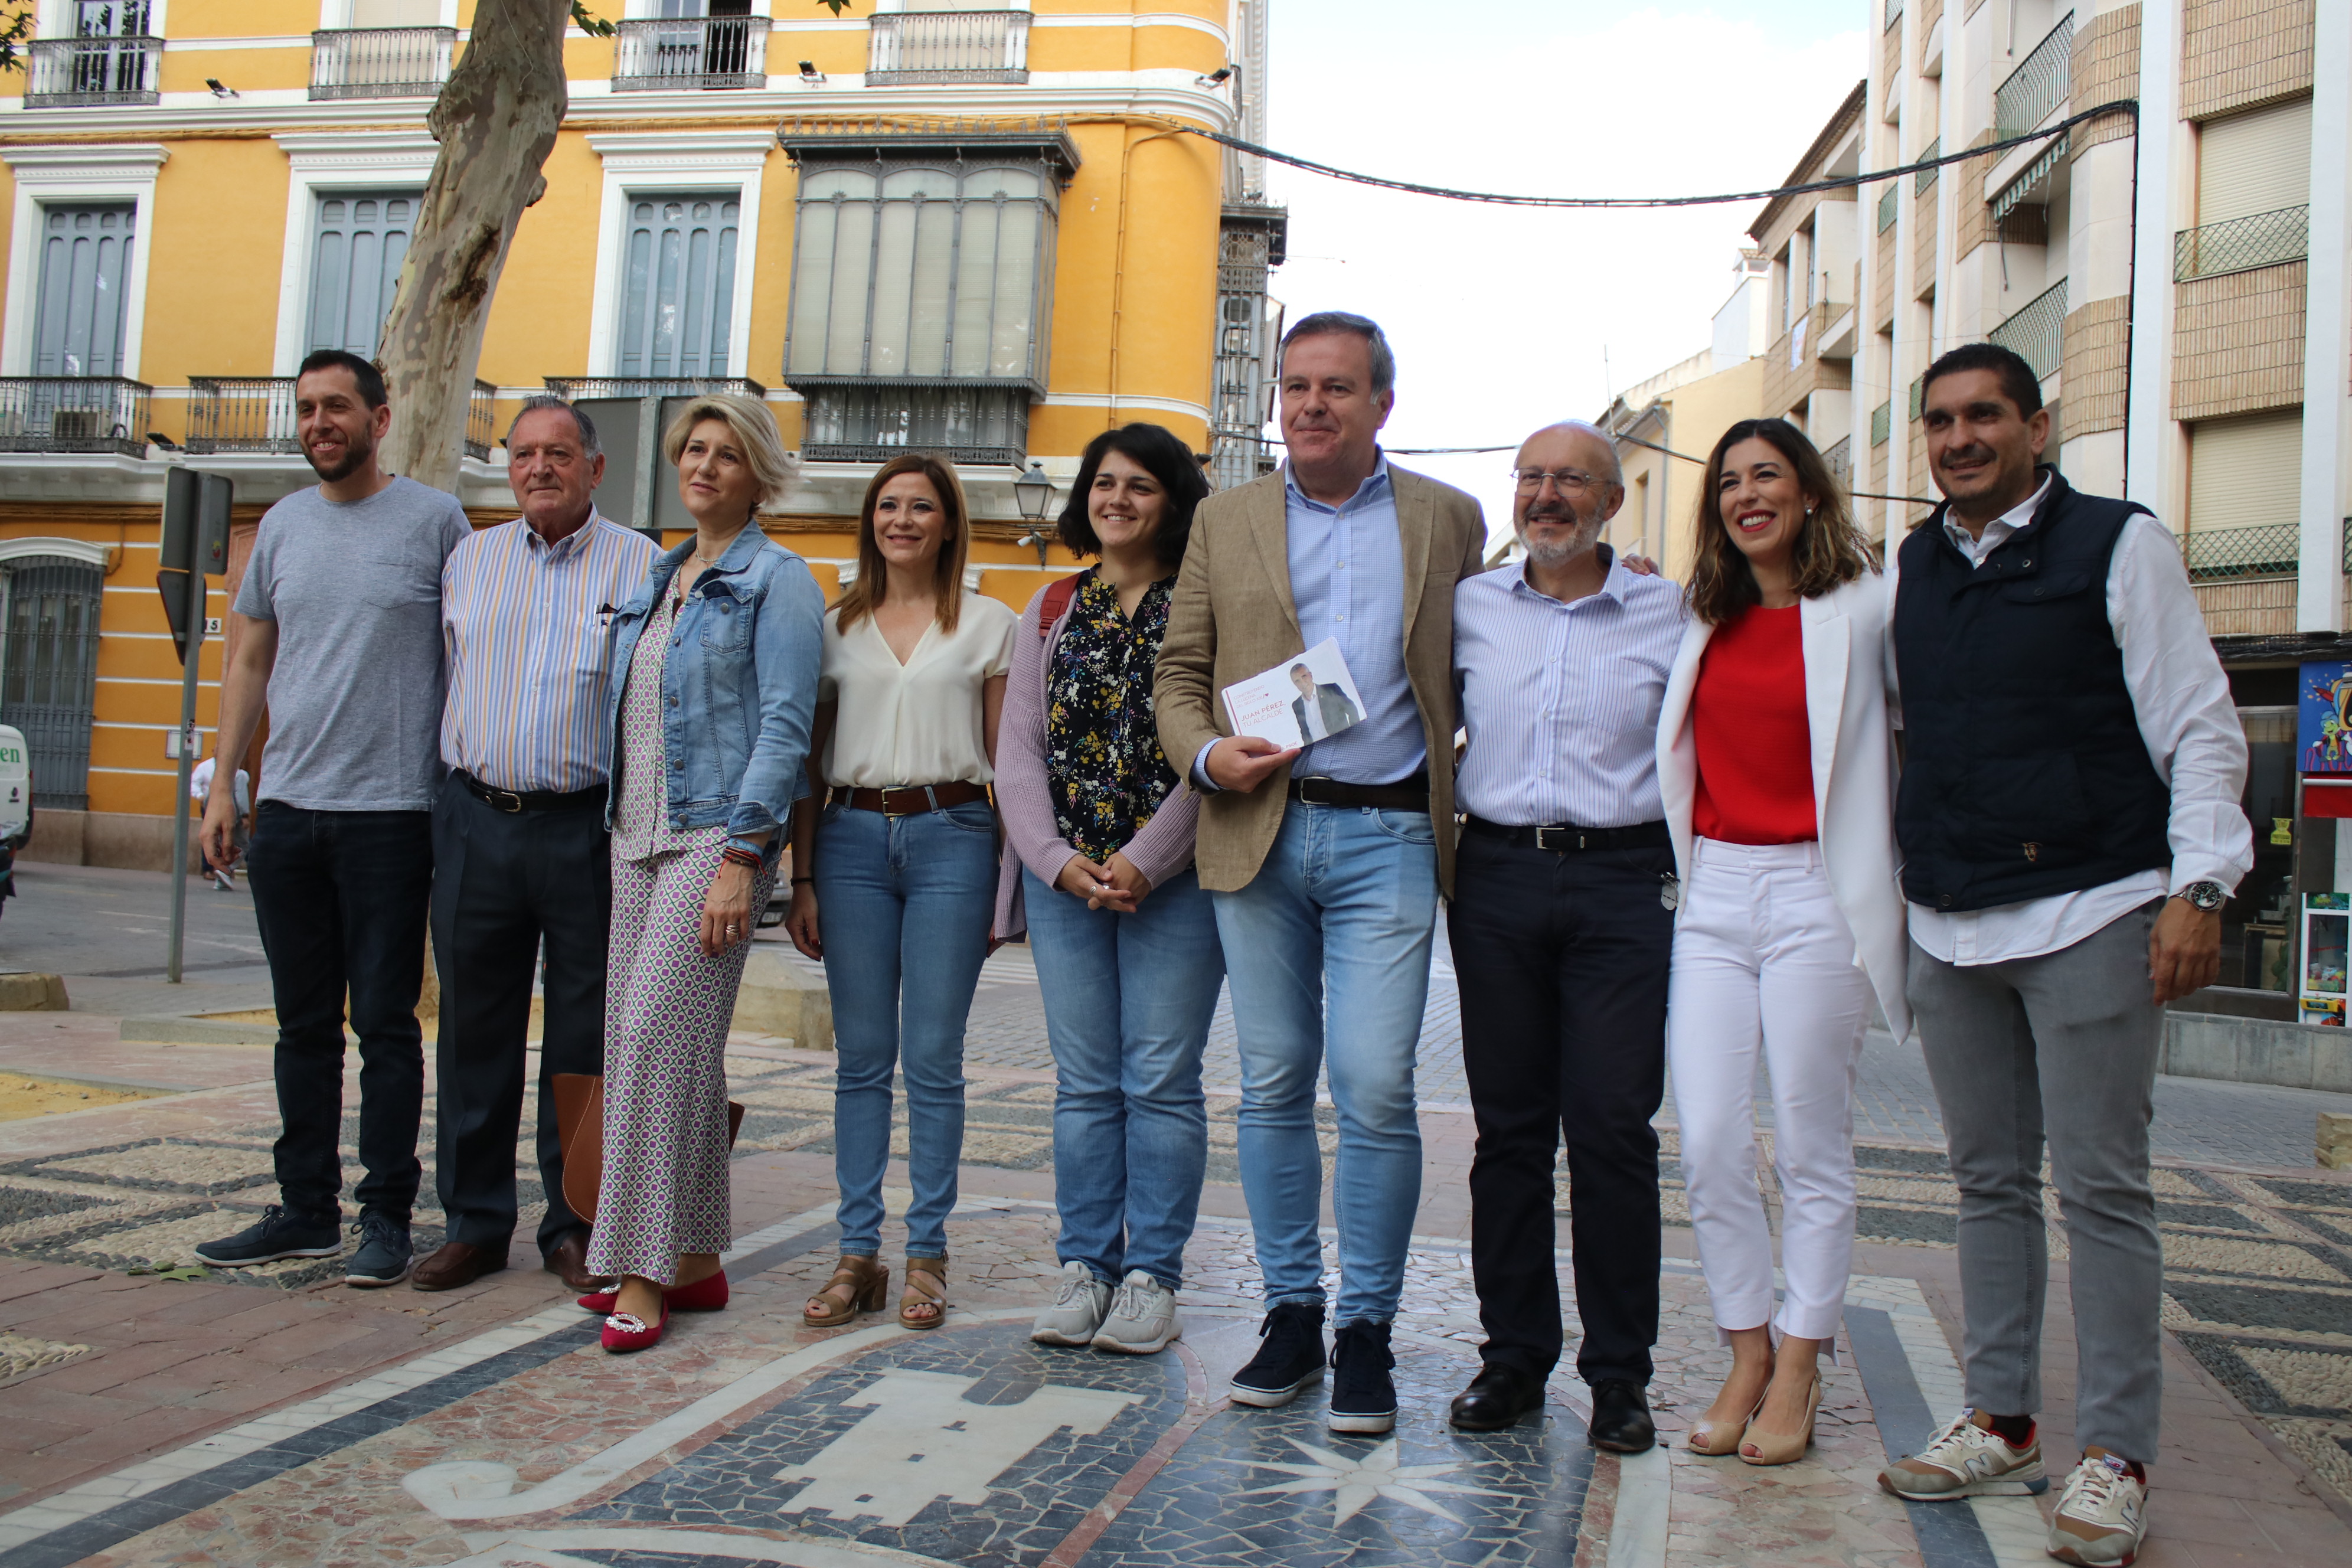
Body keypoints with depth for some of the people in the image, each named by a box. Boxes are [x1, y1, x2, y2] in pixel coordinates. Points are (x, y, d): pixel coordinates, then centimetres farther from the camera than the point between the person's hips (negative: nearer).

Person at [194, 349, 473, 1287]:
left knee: (384, 1023, 0)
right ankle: (305, 1209, 21)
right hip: (285, 811, 5)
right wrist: (222, 784, 10)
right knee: (303, 1025, 11)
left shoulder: (435, 520, -1)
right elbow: (250, 663, 17)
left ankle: (386, 1218, 9)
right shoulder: (282, 526, 12)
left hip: (389, 813, -5)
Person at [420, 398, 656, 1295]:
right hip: (476, 821, 3)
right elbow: (440, 681, 18)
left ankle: (574, 1224, 15)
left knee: (584, 1037, 3)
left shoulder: (641, 567, 3)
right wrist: (450, 792, 12)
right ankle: (475, 1221, 19)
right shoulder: (468, 561, 14)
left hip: (589, 826, -3)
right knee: (475, 1028, 8)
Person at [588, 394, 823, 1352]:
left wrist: (741, 858, -19)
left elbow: (784, 727, -11)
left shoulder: (777, 580, -3)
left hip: (716, 832, -7)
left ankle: (644, 1273, -6)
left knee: (661, 1033, -13)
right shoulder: (655, 581, 19)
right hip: (638, 835, 8)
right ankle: (695, 1262, 16)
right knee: (642, 1042, 6)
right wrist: (619, 829, 14)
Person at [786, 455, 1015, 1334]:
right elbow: (809, 763, 13)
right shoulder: (837, 627, 13)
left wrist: (1007, 880, -1)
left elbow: (1006, 760, 6)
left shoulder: (988, 626, 7)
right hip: (853, 839, 2)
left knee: (933, 1058, 0)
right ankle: (858, 1254, 11)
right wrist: (802, 879, 6)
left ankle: (927, 1254, 10)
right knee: (861, 1057, 4)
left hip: (950, 838, -2)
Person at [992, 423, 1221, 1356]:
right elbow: (1018, 746, 8)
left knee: (1161, 1079, 0)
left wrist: (1145, 861, -15)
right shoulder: (1051, 611, 14)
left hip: (1173, 880, -4)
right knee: (1084, 1082, 8)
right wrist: (1056, 857, -6)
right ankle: (1085, 1268, 17)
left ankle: (1152, 1278, 10)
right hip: (1065, 876, 4)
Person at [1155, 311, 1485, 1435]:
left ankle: (1367, 1329, 9)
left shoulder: (1449, 520, 11)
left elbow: (1474, 672, 14)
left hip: (1388, 837, -1)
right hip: (1259, 835, 2)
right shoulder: (1224, 520, 12)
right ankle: (1291, 1310, 20)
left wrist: (1470, 799, 1)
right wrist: (1207, 756, -8)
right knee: (1273, 1087, 6)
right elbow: (1178, 675, 11)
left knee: (1375, 1089, -6)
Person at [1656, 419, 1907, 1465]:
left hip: (1815, 893, -4)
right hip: (1712, 893, 4)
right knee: (1708, 1143, 0)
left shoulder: (1865, 610, 0)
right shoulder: (1701, 623, 13)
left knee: (1811, 1145, 3)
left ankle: (1798, 1374, 15)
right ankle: (1746, 1354, 15)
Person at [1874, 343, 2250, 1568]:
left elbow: (2201, 730, -2)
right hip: (1949, 927, 5)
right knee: (1989, 1182, 11)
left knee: (2102, 1188, -2)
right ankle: (1999, 1422, 21)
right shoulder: (1909, 571, 13)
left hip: (2089, 915, -5)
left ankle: (2116, 1455, 7)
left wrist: (2199, 885, -11)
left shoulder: (2118, 546, 0)